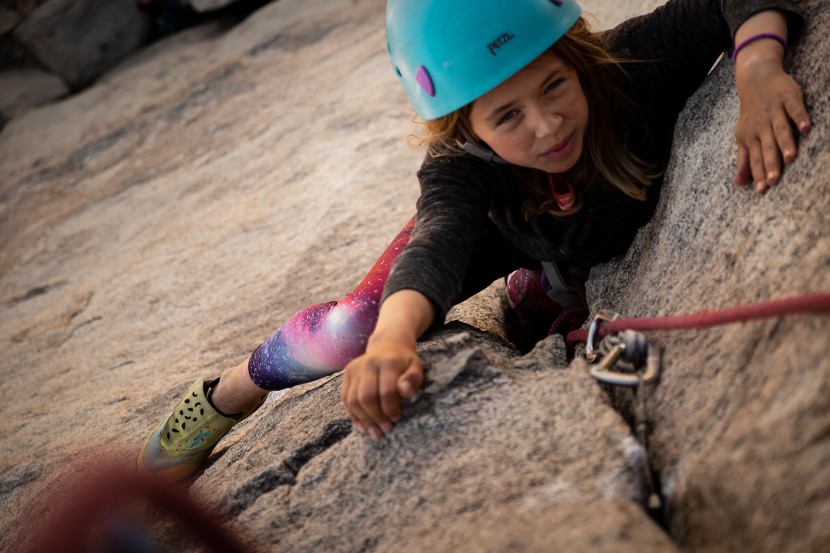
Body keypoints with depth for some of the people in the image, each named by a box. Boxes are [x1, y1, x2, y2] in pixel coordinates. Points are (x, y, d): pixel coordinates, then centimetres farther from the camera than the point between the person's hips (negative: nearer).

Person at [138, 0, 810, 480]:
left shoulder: (629, 65, -42)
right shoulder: (459, 169, -43)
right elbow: (437, 245, -60)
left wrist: (758, 68, -64)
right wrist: (393, 337, -81)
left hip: (604, 243, 3)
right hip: (485, 223, -3)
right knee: (361, 322, -17)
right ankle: (223, 399, 8)